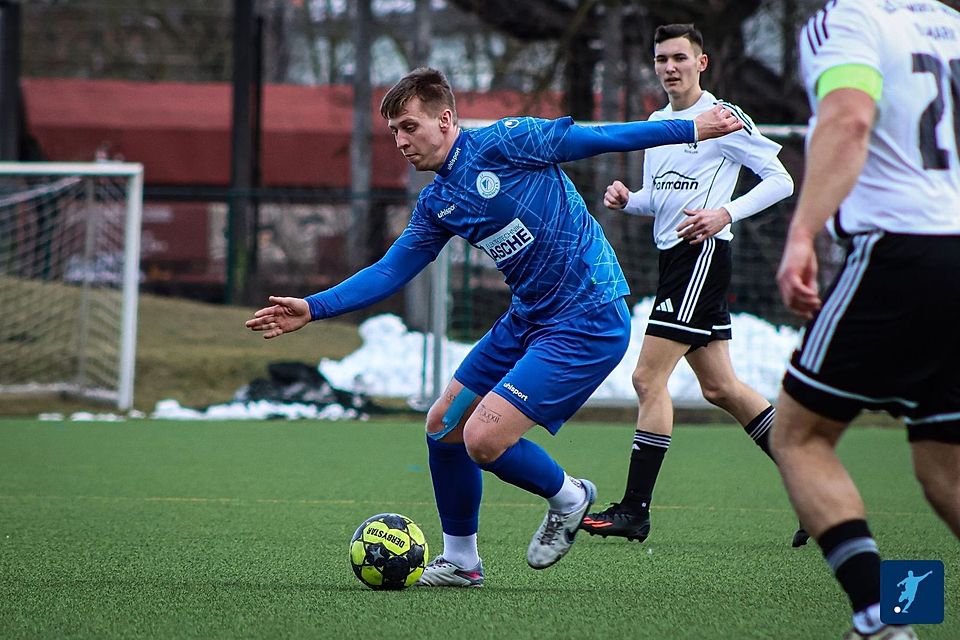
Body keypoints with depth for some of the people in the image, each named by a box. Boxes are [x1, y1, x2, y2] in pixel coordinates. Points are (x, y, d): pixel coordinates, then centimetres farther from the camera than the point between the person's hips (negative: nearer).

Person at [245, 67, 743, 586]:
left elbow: (593, 138, -8)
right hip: (527, 319, 9)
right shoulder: (436, 205, 10)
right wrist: (312, 308, 3)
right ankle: (459, 560, 25)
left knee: (484, 441, -16)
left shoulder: (501, 143, -12)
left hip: (588, 322, -9)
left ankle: (567, 498, 12)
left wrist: (691, 129, -6)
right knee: (444, 425, 9)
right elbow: (389, 272, 13)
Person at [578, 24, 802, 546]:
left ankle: (635, 509, -9)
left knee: (648, 378, -12)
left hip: (702, 254, -9)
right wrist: (626, 201, 3)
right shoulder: (656, 122, 16)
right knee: (721, 389, 10)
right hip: (675, 260, 9)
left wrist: (726, 213, -20)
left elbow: (780, 180, -8)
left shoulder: (723, 117, -8)